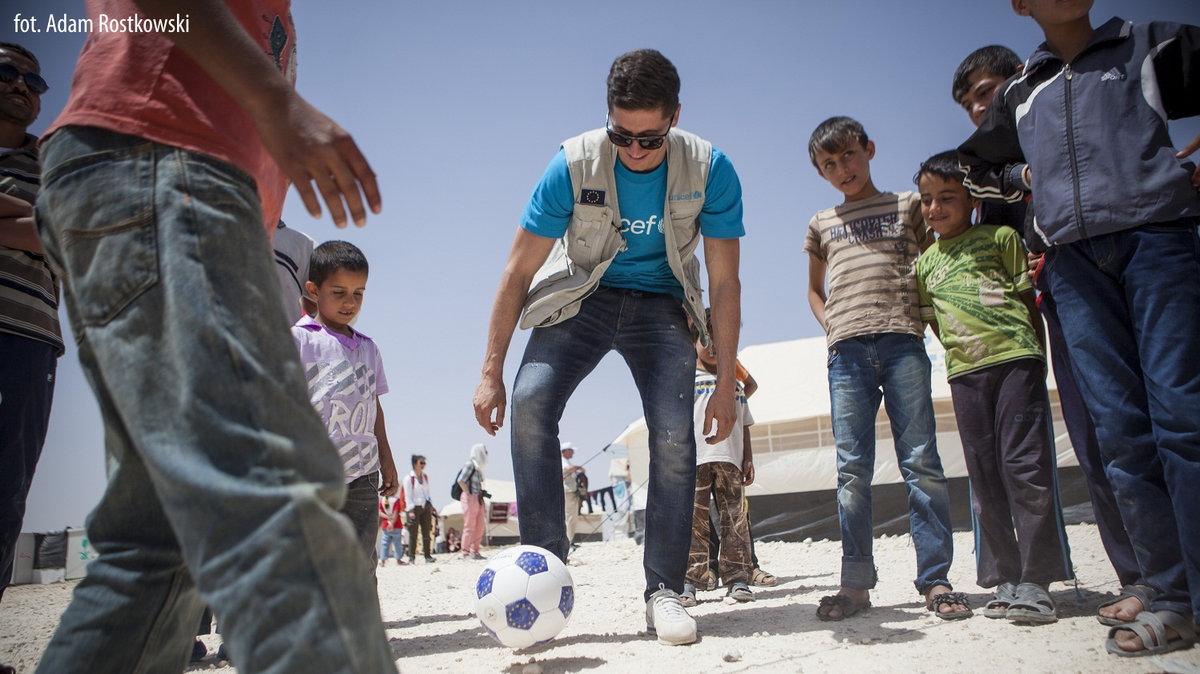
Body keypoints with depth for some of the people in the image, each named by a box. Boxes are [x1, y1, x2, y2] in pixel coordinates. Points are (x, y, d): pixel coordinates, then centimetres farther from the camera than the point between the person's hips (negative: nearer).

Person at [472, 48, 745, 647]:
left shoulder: (711, 170, -17)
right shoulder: (574, 164, -19)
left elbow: (725, 283, -10)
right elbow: (518, 271, -12)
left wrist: (725, 384, -11)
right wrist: (491, 372, -12)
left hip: (660, 304, 0)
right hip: (582, 295, 0)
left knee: (674, 436, -18)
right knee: (530, 405, -23)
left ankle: (663, 591, -4)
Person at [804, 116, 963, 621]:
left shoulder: (907, 205, 17)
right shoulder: (822, 224, 21)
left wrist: (926, 314, 3)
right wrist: (831, 326, 10)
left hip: (902, 341, -1)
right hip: (847, 349, 2)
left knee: (921, 461, -4)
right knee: (852, 469, -1)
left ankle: (935, 580, 1)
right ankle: (855, 582, 2)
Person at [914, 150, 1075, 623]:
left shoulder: (1001, 238, 8)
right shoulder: (925, 263, 18)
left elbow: (1030, 300, 7)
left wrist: (1036, 359, 3)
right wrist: (961, 355, 11)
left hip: (1015, 358, -4)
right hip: (964, 372, 4)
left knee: (1025, 467, -9)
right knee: (985, 478, 5)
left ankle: (1036, 580, -1)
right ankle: (1004, 578, 12)